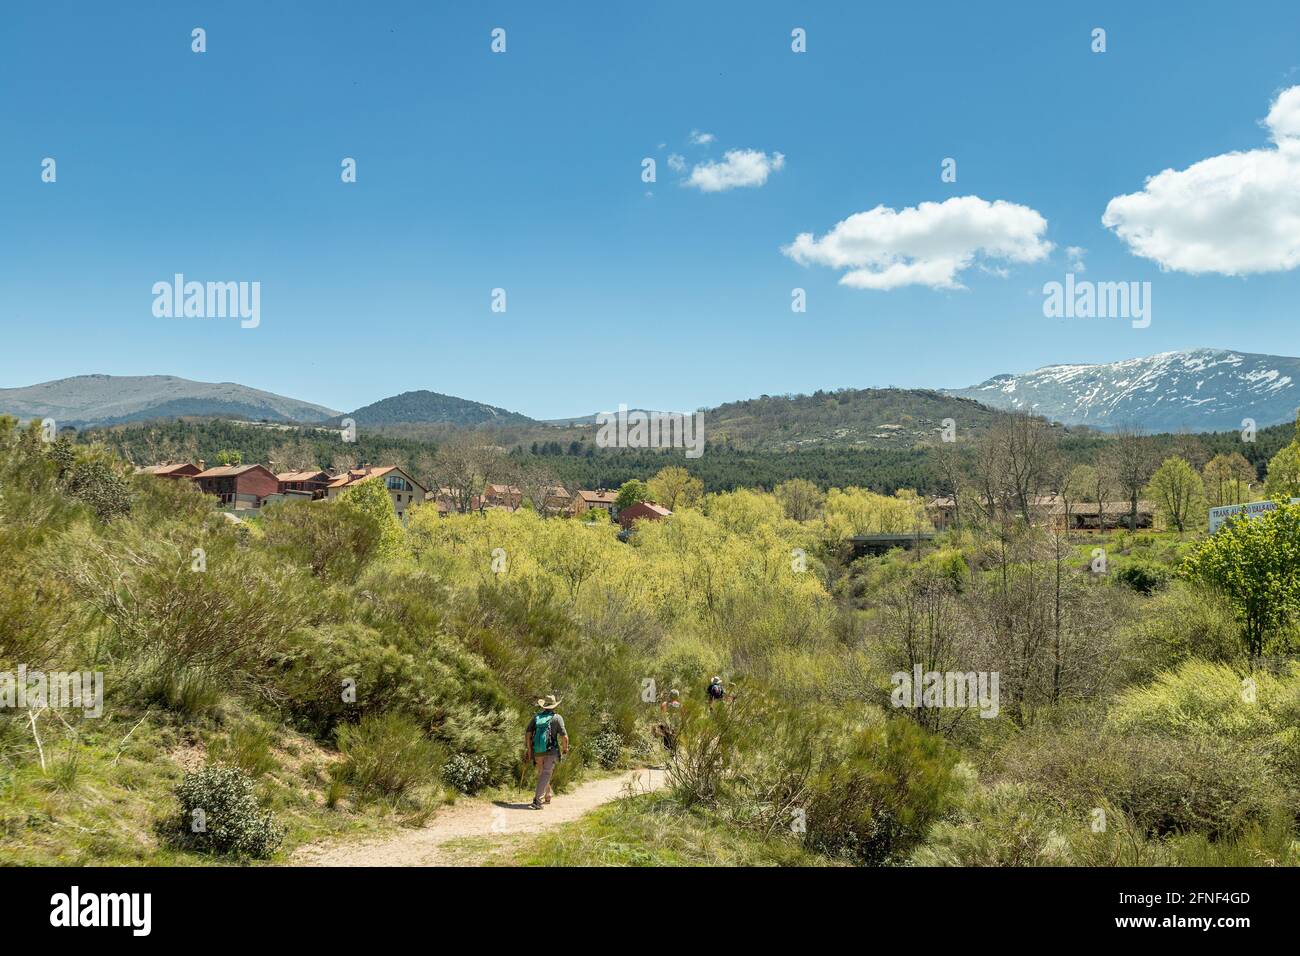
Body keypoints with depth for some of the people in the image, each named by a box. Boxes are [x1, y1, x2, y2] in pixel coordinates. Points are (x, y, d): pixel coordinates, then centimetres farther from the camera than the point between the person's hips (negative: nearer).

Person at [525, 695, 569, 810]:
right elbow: (564, 736, -8)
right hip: (551, 751, -4)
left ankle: (548, 796, 37)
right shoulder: (557, 718, -3)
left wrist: (528, 748, 11)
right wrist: (565, 749, 7)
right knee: (546, 775, -7)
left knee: (542, 774, 22)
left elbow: (528, 732, 3)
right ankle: (537, 800, -20)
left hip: (537, 751, 4)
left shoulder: (536, 717, 8)